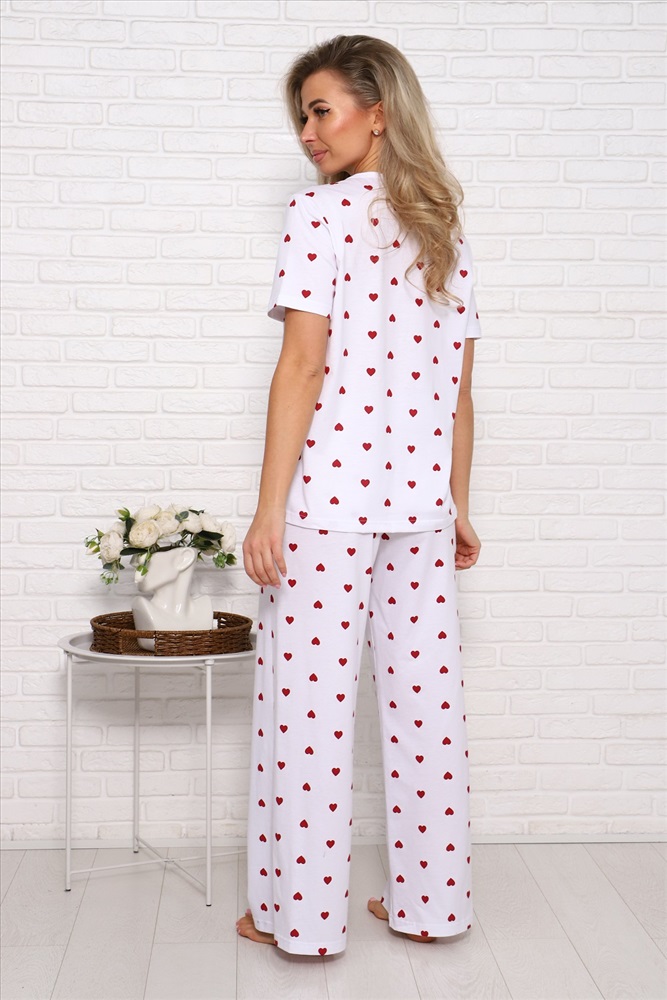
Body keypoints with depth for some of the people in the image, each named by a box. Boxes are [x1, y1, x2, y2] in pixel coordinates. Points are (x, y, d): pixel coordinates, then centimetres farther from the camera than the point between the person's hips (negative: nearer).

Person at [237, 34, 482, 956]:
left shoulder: (321, 213, -6)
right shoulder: (446, 231, 12)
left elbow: (303, 369, -13)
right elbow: (458, 389, 13)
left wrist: (269, 509, -11)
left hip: (328, 493, -6)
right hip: (419, 498, 7)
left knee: (307, 694, 3)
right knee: (425, 692, 11)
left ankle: (302, 914, 13)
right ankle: (430, 902, 23)